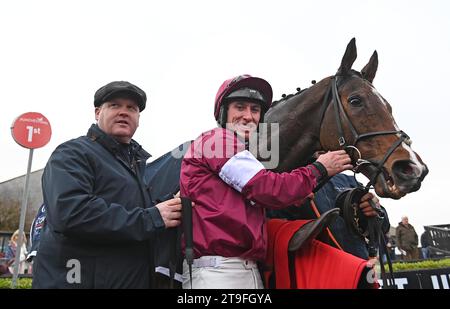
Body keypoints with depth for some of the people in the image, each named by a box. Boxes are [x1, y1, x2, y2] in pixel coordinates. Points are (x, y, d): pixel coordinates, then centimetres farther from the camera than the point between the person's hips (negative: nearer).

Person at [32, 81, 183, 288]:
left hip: (138, 279, 7)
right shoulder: (73, 153, -7)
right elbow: (70, 213, -24)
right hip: (81, 278, -6)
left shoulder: (146, 161, 13)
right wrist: (151, 219, -23)